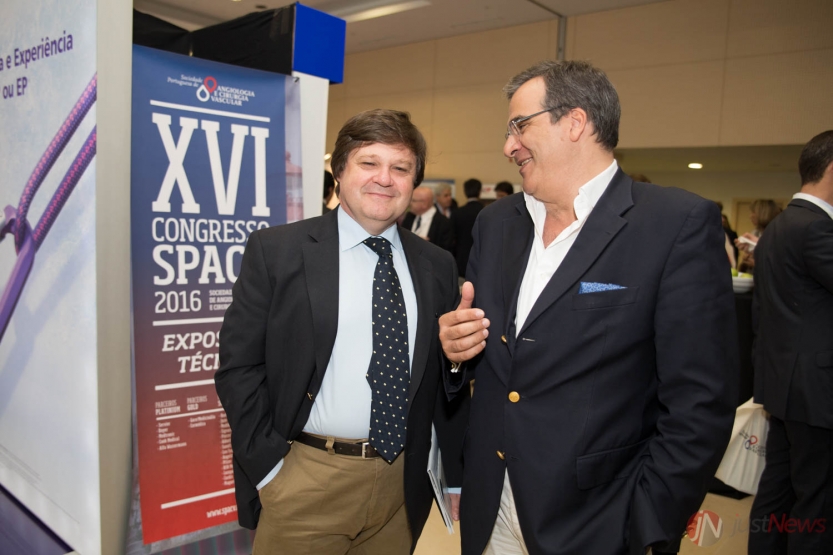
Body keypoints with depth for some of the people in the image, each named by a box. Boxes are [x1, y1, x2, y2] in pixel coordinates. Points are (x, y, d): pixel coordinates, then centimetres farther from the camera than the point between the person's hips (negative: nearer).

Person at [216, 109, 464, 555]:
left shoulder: (437, 267, 3)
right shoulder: (276, 251, -6)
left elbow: (444, 380, 7)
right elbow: (238, 365, -6)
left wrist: (455, 477, 7)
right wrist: (270, 468, -10)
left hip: (403, 482, 4)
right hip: (303, 484, -3)